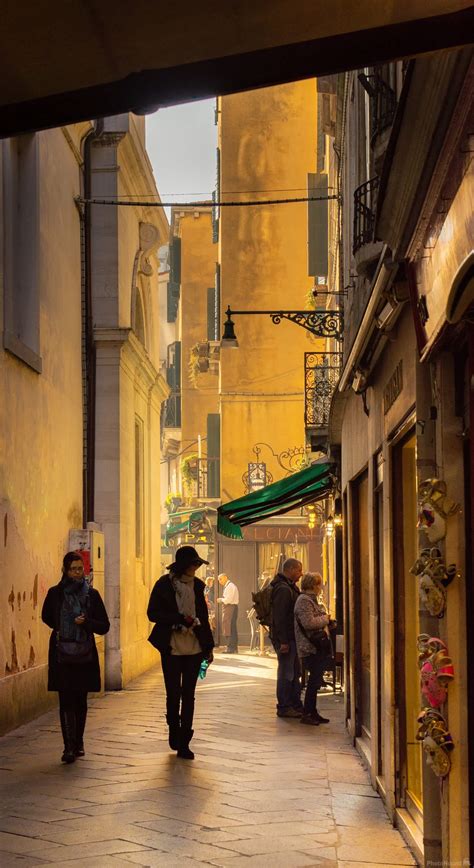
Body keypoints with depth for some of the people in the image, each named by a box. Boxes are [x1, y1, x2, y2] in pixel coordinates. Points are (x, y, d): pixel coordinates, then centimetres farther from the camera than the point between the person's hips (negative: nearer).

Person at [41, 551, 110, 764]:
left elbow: (104, 626, 2)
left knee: (80, 700, 8)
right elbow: (47, 617, 19)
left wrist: (86, 623, -14)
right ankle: (69, 748, -10)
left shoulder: (92, 594, 2)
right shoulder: (55, 593, 1)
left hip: (85, 655, 1)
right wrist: (63, 629, 8)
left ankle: (78, 743, 23)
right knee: (66, 701, -7)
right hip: (62, 655, -1)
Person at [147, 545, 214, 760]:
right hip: (172, 648, -3)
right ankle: (174, 732, 26)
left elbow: (203, 616, 14)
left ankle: (183, 743, 7)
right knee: (173, 693, 2)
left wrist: (208, 646, 13)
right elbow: (153, 613, -7)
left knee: (188, 695, 3)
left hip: (194, 647, 3)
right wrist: (181, 619, -16)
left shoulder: (197, 585, 8)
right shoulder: (164, 584, -4)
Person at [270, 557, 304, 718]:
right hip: (285, 638, -11)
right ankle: (284, 707, 3)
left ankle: (296, 705, 23)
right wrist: (283, 641, -24)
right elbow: (279, 617, -23)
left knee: (294, 672, 16)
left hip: (291, 637, 11)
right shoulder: (283, 589, -19)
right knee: (286, 673, -3)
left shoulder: (289, 587, 16)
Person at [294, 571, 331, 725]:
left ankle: (312, 712, 19)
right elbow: (308, 622, -25)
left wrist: (325, 618, 11)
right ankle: (307, 714, -3)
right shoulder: (304, 600, -15)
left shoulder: (311, 599, 18)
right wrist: (325, 619, -11)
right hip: (310, 647, -10)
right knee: (314, 680, -8)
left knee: (315, 680, 13)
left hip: (317, 646, 10)